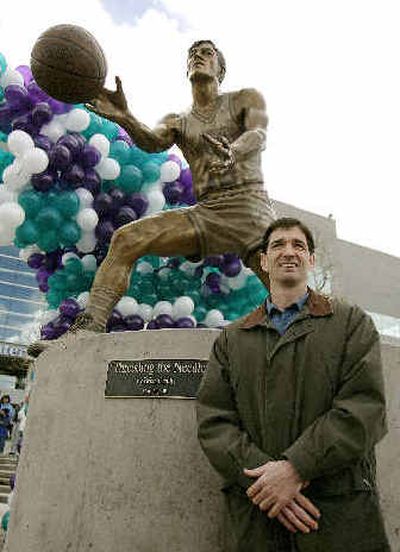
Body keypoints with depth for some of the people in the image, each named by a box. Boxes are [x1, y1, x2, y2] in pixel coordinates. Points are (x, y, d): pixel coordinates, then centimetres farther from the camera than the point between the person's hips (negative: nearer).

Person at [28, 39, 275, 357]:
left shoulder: (246, 99, 13)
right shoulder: (177, 122, 19)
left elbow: (258, 135, -10)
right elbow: (152, 142, -4)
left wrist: (233, 151, -35)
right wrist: (125, 118, -27)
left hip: (251, 204, -2)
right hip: (206, 212, 3)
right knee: (126, 238, -17)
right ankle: (88, 329, -24)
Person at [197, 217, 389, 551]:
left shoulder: (352, 322, 6)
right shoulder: (231, 339, 12)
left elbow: (365, 408, -6)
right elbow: (213, 422, 3)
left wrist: (295, 468, -16)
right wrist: (263, 477, -14)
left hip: (341, 512, -1)